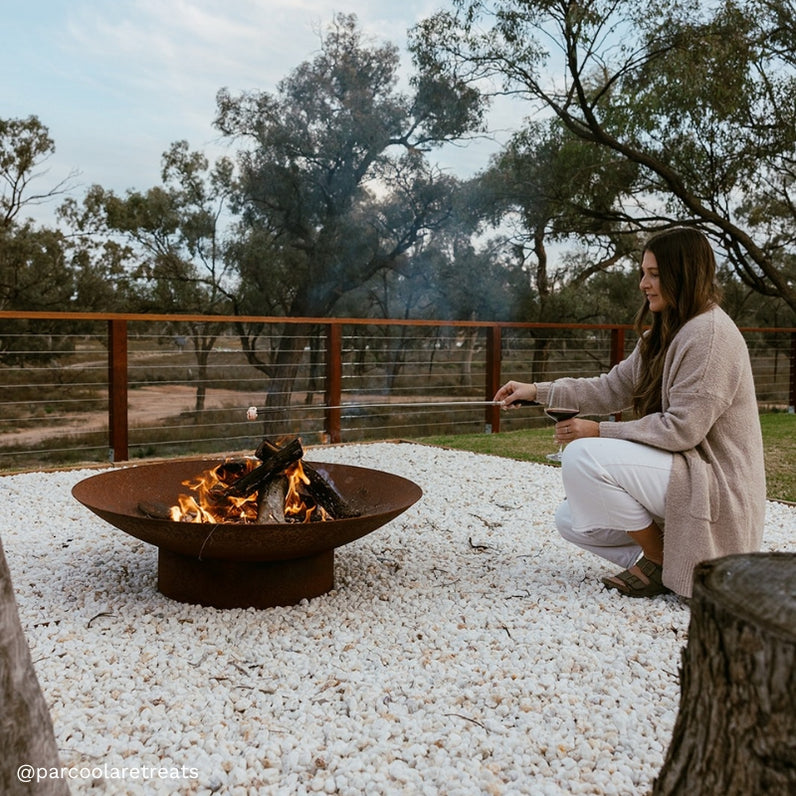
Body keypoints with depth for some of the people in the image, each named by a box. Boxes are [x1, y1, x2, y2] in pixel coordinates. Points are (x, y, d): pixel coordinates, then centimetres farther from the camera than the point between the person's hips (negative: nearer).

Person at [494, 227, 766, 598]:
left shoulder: (710, 332, -18)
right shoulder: (663, 334, 13)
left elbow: (681, 429, -23)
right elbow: (612, 388, 9)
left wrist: (601, 431, -18)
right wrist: (538, 391, 1)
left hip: (715, 490, -9)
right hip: (680, 473, 10)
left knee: (582, 456, -25)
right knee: (571, 520, 4)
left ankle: (662, 561, -8)